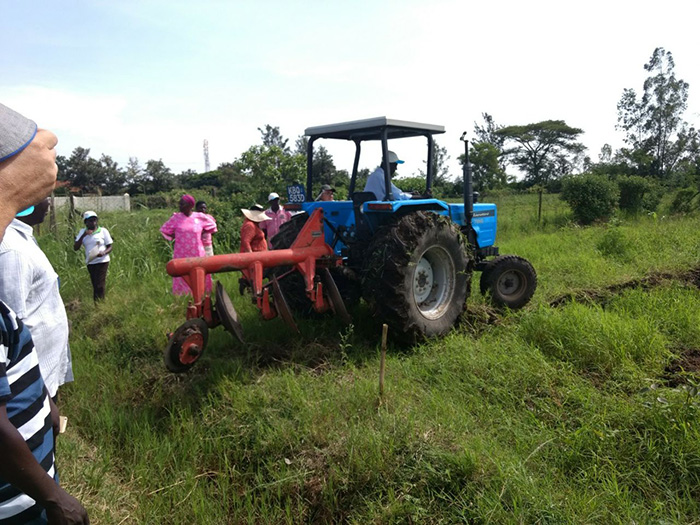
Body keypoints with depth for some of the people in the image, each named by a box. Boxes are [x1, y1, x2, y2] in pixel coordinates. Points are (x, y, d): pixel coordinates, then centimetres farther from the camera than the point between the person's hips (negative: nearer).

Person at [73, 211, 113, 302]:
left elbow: (110, 247, 0)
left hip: (102, 261, -3)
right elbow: (75, 248, -1)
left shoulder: (103, 231, -2)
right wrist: (83, 235, -13)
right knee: (95, 286, 10)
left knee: (100, 285, -10)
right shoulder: (83, 232, 5)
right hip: (90, 263, 4)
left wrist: (103, 253, -22)